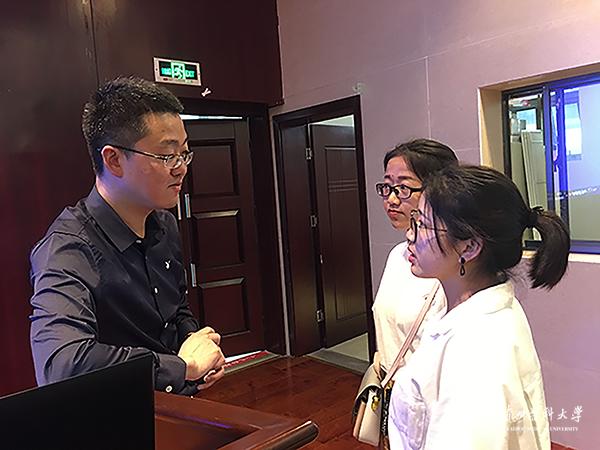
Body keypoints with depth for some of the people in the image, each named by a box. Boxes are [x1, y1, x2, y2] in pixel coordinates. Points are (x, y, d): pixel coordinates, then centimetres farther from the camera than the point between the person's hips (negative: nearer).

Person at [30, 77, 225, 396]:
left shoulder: (164, 225, 4)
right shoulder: (67, 249, -19)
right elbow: (61, 364, -34)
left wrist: (199, 345, -3)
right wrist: (185, 365, -22)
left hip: (179, 405, 6)